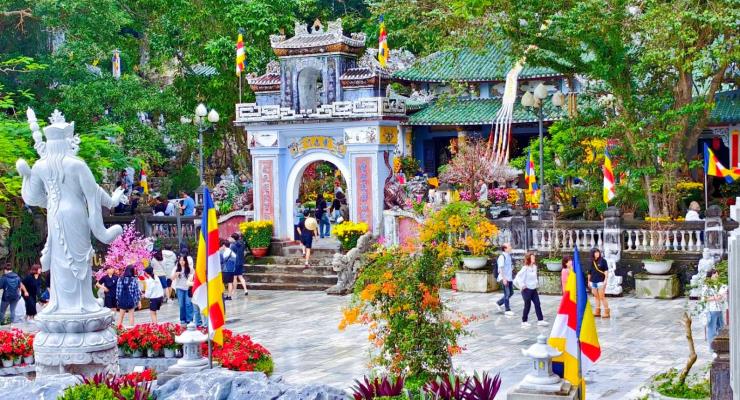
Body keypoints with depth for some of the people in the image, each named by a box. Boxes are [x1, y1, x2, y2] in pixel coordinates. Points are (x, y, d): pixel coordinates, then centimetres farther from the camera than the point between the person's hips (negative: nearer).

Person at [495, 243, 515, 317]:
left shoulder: (509, 256, 13)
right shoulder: (502, 256, -15)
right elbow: (501, 268, -19)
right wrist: (504, 279, -22)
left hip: (509, 278, 9)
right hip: (504, 278, -9)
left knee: (511, 293, 12)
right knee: (507, 293, -4)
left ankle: (499, 303, 26)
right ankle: (507, 310, 3)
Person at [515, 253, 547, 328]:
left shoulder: (534, 267, 5)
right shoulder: (525, 268, -17)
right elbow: (519, 276, -21)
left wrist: (535, 283, 13)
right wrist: (522, 285, -19)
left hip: (534, 289, 7)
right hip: (527, 289, -7)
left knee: (537, 303, 4)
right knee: (527, 305, 1)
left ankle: (540, 320, 9)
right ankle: (524, 321, 13)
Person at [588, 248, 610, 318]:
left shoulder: (603, 261, -3)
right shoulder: (591, 262, 8)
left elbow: (606, 271, -3)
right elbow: (589, 272, 16)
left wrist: (605, 280, -9)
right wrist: (589, 281, 18)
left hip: (600, 281, -5)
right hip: (593, 282, 5)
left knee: (602, 297, -7)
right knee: (596, 297, 11)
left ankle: (606, 312, -2)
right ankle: (597, 311, 18)